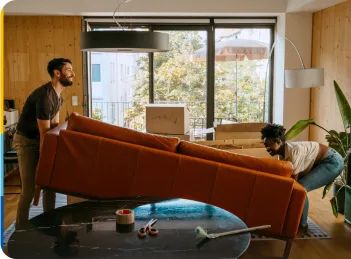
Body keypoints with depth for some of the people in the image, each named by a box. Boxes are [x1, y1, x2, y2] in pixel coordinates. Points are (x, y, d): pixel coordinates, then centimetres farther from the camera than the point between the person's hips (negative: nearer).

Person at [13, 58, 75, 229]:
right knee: (29, 188, -8)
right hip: (26, 142, -9)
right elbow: (44, 133, -26)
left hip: (39, 141, 9)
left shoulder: (58, 95, 4)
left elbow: (55, 125, 8)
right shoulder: (45, 96, -27)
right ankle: (21, 228, 6)